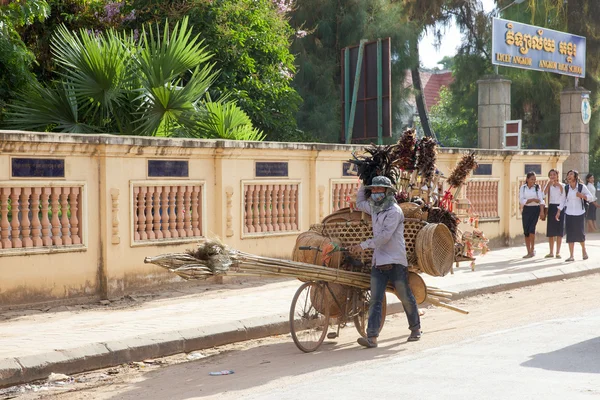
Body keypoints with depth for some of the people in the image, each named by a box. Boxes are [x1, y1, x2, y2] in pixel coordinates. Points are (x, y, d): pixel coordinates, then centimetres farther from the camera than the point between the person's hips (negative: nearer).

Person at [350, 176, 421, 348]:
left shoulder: (394, 211, -10)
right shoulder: (374, 208, 15)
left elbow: (385, 236, -18)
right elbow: (359, 203, 37)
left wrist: (364, 245, -18)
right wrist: (363, 186, 27)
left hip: (395, 261, -6)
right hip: (378, 262, 6)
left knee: (405, 297, 7)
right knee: (375, 300, -5)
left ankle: (415, 329, 27)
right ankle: (372, 337, -12)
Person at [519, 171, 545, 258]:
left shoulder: (537, 187, 2)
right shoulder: (523, 188, 4)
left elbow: (541, 200, -5)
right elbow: (521, 200, -5)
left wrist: (542, 211, -16)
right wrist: (532, 200, -16)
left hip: (535, 209, -2)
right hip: (526, 210, 2)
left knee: (531, 228, -17)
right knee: (526, 231, 1)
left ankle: (532, 249, -2)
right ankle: (529, 252, 10)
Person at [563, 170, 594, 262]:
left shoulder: (582, 187, -6)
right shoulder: (566, 188, 1)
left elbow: (591, 197, -6)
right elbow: (563, 200, 4)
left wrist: (582, 195, -23)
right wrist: (559, 212, -1)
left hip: (579, 214, -2)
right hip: (569, 214, 2)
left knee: (580, 233, 3)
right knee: (570, 235, -2)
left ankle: (584, 250, 31)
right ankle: (571, 256, 3)